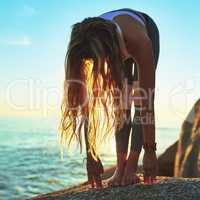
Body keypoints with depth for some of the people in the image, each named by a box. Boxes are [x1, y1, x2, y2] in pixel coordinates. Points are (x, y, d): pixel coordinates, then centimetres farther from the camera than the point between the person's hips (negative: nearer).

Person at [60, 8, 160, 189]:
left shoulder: (138, 41, -47)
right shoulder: (86, 51, -38)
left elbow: (148, 105, -43)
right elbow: (85, 108, -34)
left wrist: (150, 151, -41)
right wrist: (91, 156, -31)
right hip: (117, 48, 2)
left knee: (141, 101, -15)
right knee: (121, 105, -12)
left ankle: (131, 167, -13)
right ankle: (121, 168, -8)